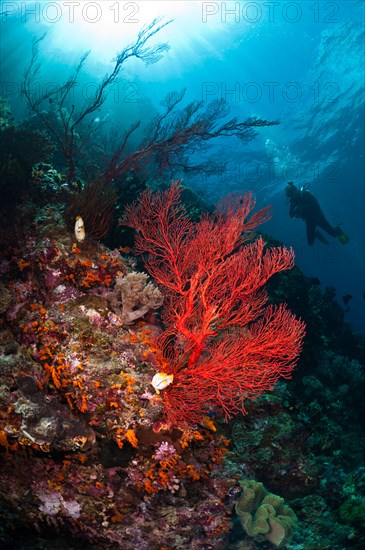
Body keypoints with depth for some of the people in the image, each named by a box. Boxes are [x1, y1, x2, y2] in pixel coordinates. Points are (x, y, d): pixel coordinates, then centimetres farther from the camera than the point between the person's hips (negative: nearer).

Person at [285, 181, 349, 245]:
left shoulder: (305, 194, -17)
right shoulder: (293, 201, -4)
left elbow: (316, 205, -25)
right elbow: (291, 215, -6)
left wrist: (303, 208, -34)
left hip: (318, 217, -4)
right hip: (309, 221, 4)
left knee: (333, 233, -1)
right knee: (310, 242, 2)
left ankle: (337, 229, 34)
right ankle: (316, 233, 33)